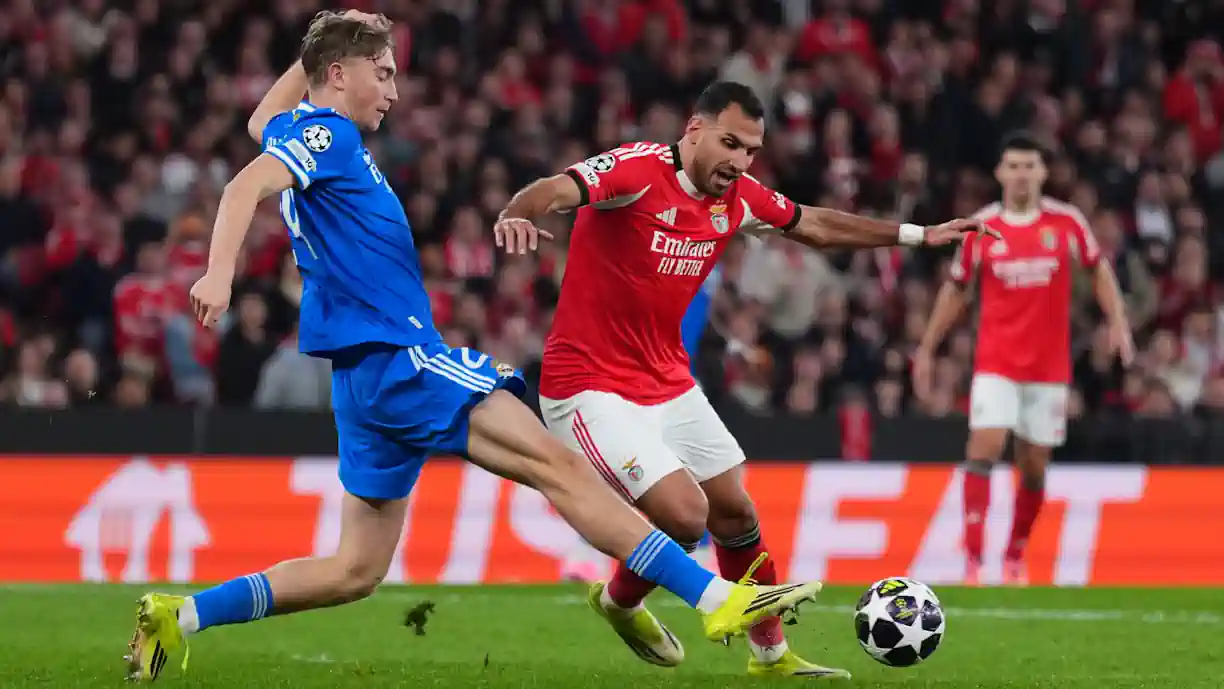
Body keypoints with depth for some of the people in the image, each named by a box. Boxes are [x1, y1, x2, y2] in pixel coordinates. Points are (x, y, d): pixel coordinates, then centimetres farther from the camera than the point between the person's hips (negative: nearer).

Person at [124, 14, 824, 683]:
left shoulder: (294, 132, 20)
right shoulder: (327, 134, -7)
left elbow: (262, 123, 44)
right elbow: (246, 187, -23)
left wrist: (315, 50, 39)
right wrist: (220, 273, -38)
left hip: (372, 376, 11)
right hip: (397, 355, -11)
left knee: (355, 572, 11)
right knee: (558, 464, -17)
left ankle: (179, 615, 6)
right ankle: (716, 598, -25)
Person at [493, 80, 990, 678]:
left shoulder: (738, 198, 1)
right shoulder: (638, 170, -21)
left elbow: (815, 226, 19)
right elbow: (556, 190, -39)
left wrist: (916, 235, 21)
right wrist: (518, 215, -62)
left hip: (668, 383, 8)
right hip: (591, 389, -8)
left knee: (736, 515, 14)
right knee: (686, 513, -18)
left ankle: (771, 655, 33)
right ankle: (619, 602, 13)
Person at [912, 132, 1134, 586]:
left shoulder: (1067, 222, -1)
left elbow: (1099, 271, 11)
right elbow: (956, 289, 10)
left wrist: (1118, 322, -2)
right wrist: (927, 349, 10)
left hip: (1049, 365, 1)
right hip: (996, 361, -1)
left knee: (1034, 464, 7)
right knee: (984, 447, -17)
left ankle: (1015, 557, 24)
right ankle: (973, 557, -17)